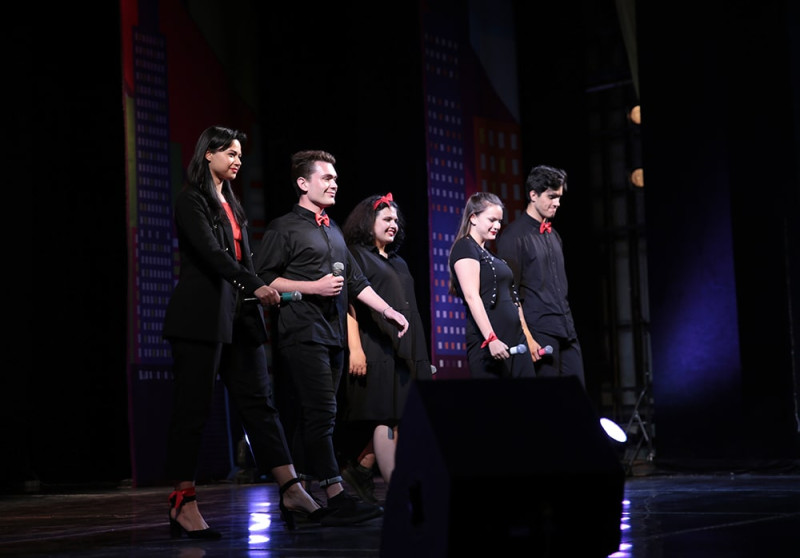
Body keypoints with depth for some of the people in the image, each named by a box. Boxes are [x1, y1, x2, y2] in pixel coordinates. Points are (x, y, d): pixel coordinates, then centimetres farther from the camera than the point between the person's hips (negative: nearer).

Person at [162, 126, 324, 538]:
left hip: (238, 316, 8)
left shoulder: (231, 203, 20)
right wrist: (256, 286, -26)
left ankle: (291, 492, -1)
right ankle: (183, 506, 1)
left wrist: (257, 294, 10)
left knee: (258, 402, 2)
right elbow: (211, 253, -18)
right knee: (193, 408, -4)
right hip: (202, 315, -8)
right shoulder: (192, 200, -5)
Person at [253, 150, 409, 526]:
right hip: (302, 334, -8)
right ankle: (336, 499, -16)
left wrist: (387, 310, 16)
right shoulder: (284, 228, -1)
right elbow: (263, 279, -8)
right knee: (322, 413, -14)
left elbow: (355, 280, 25)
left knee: (313, 419, 7)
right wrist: (313, 287, -13)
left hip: (333, 335, 8)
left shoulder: (333, 231, 22)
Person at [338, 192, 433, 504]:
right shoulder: (355, 256, 0)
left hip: (402, 349, 8)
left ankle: (360, 470, 16)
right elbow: (349, 305, -9)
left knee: (395, 417, 2)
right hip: (376, 347, -8)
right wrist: (355, 349, -19)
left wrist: (419, 356, 15)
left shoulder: (398, 264, 23)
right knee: (385, 418, -10)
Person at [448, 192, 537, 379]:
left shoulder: (488, 253, 22)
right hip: (488, 342, -8)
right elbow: (472, 297, -15)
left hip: (515, 341, 8)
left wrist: (527, 338, 19)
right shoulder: (465, 248, -4)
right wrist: (491, 339, -23)